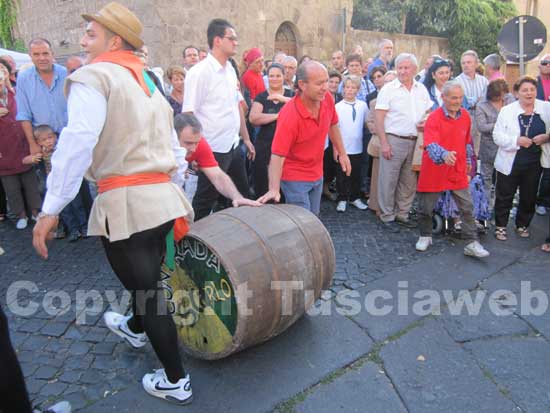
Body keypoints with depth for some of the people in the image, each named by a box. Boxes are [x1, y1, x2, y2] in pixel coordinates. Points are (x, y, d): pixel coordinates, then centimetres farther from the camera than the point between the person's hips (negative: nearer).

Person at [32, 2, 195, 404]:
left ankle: (176, 381, 19)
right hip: (162, 196, 8)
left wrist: (51, 208, -18)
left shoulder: (93, 76, -5)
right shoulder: (148, 82, 20)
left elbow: (77, 143, -20)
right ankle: (135, 328, 55)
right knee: (147, 277, 28)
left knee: (147, 290, 4)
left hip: (126, 202, -8)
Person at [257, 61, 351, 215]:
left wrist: (342, 153, 15)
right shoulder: (289, 115, -30)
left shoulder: (327, 98, -11)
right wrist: (274, 189, -40)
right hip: (295, 178, -7)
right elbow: (277, 156, -31)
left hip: (317, 174, 7)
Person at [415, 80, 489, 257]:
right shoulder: (434, 118, -14)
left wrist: (468, 161, 23)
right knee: (426, 207, 8)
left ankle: (472, 243, 11)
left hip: (458, 171, 4)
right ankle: (425, 237, 30)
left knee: (467, 208, 2)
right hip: (434, 171, -4)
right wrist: (444, 154, -47)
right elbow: (431, 144, -30)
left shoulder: (465, 116, 4)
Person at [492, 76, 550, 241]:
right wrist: (516, 140, -23)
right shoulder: (507, 110, -4)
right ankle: (500, 226, 22)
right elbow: (497, 135, -9)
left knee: (529, 197, 14)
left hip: (534, 163, 2)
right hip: (510, 163, -2)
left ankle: (522, 225, 33)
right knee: (504, 196, 7)